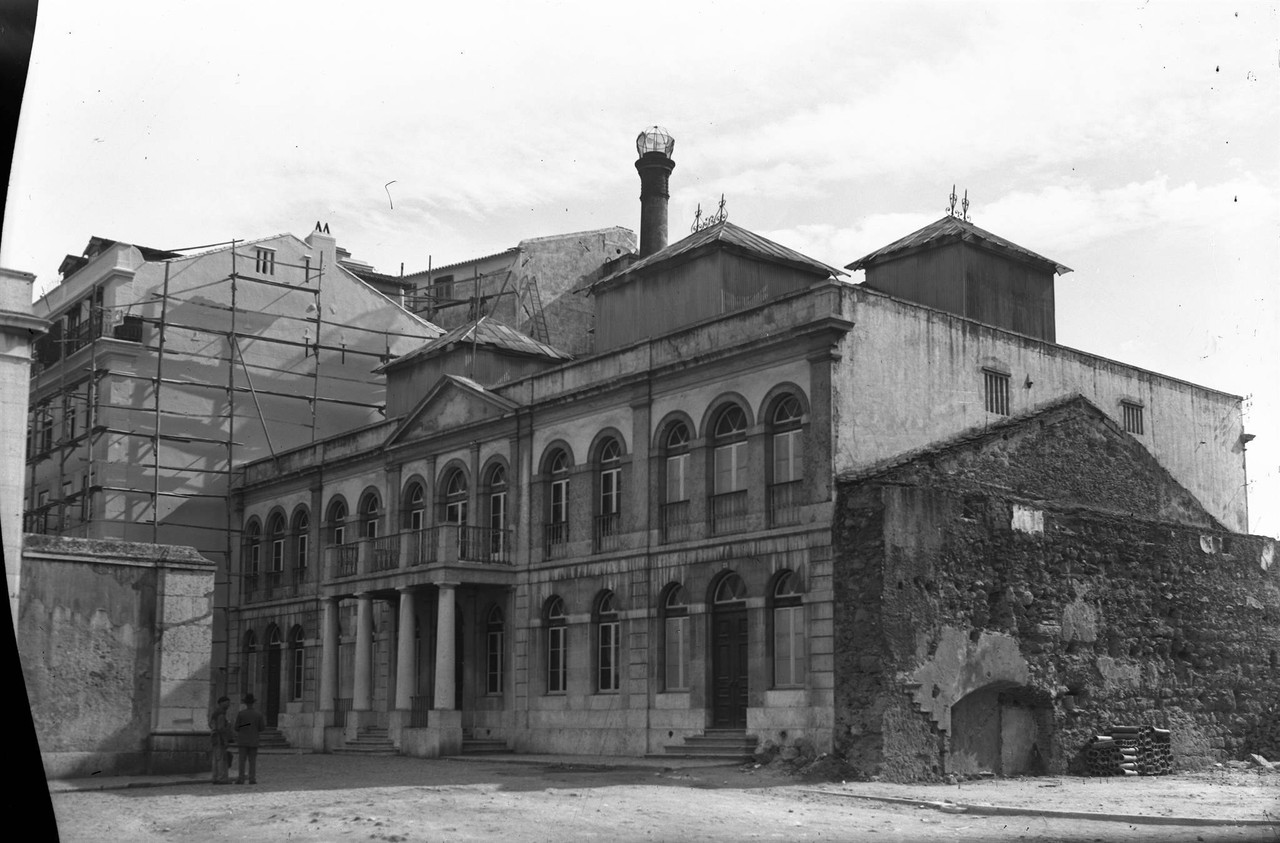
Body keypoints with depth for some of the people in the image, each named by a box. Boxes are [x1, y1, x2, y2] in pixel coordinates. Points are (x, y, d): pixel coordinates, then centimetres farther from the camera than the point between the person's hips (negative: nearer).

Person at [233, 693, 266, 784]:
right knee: (252, 761, 4)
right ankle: (252, 779, -1)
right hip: (254, 741, 1)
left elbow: (237, 728, -3)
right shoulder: (258, 714, -3)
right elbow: (261, 728, -1)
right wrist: (265, 724, 20)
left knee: (242, 760, 1)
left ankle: (241, 779, -3)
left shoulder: (241, 713, -7)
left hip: (242, 740, -1)